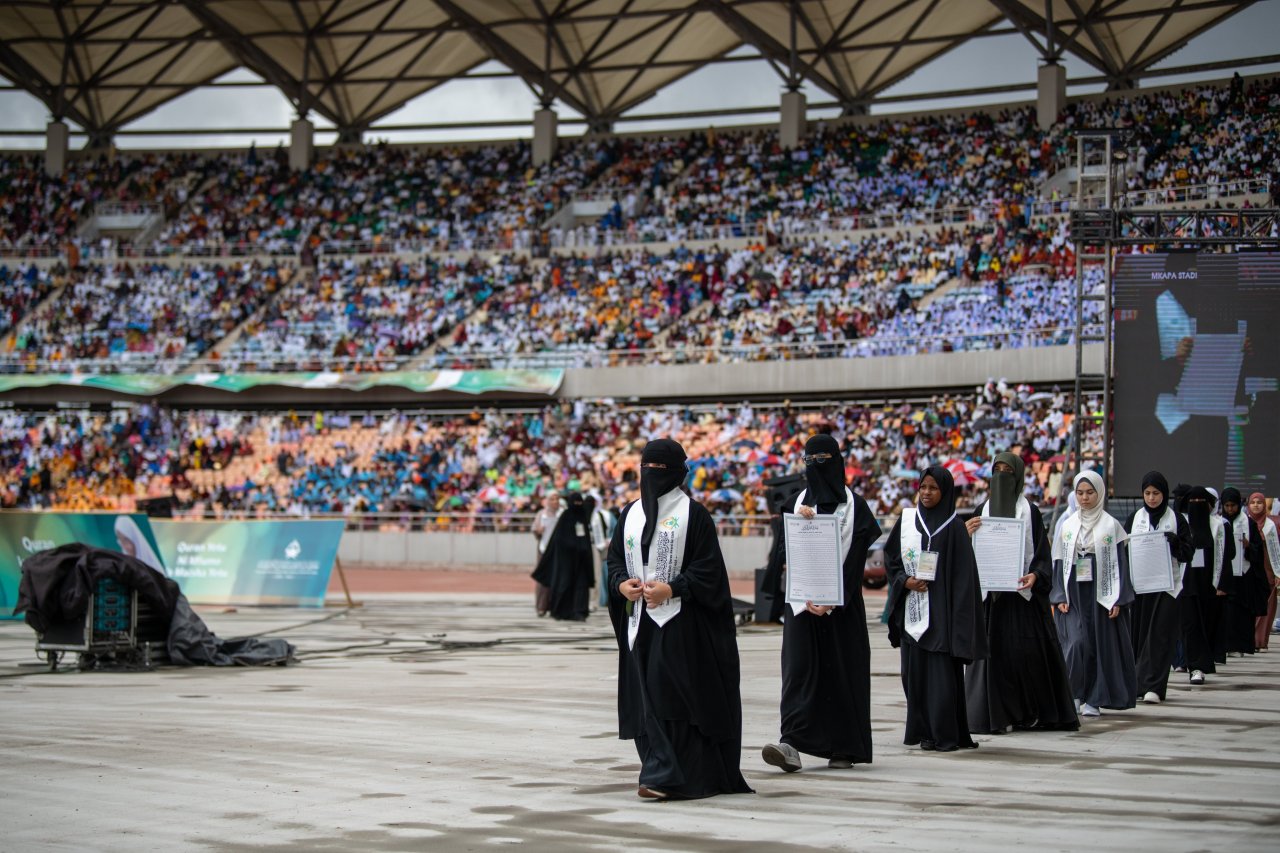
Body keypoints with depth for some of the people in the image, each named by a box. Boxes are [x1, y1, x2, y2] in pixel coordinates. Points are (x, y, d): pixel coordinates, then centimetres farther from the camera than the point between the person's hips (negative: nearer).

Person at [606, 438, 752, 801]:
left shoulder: (693, 513, -4)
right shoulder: (630, 514, 13)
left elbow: (708, 567, -7)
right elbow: (615, 558, 16)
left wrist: (671, 588, -19)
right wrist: (622, 583, -5)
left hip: (680, 620, -6)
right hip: (640, 618, 6)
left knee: (670, 696, -11)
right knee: (645, 697, 3)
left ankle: (665, 777, -12)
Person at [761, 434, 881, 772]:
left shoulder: (853, 505, 0)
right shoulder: (801, 502, 10)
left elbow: (852, 555, -7)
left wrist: (831, 600, -16)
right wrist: (806, 598, -12)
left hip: (842, 602, -2)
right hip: (804, 600, 3)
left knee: (842, 668, 1)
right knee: (799, 666, -8)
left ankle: (845, 747, 12)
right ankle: (792, 744, -18)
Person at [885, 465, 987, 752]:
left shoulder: (953, 528, -2)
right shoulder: (906, 520, 9)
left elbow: (962, 574, -5)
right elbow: (890, 556, 14)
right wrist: (905, 580, -5)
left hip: (940, 608, -4)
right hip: (912, 609, 4)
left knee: (942, 672, -7)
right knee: (914, 671, 4)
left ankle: (946, 734, -5)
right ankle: (923, 731, 12)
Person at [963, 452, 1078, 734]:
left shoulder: (1029, 512, 3)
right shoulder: (983, 510, 11)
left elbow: (1042, 552, -2)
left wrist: (1035, 576, -21)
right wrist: (967, 535, -12)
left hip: (1022, 591, -2)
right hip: (990, 591, 3)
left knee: (1028, 650, -3)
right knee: (993, 649, -2)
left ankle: (1034, 712, 8)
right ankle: (994, 714, 0)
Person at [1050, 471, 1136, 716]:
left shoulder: (1110, 525, 2)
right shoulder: (1068, 526, 10)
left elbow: (1120, 562, -1)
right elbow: (1060, 562, 10)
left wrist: (1117, 600, -9)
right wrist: (1060, 597, -1)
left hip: (1101, 594, -1)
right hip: (1074, 595, 1)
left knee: (1101, 645, 0)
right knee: (1076, 643, -14)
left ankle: (1094, 700, 8)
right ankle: (1073, 695, -5)